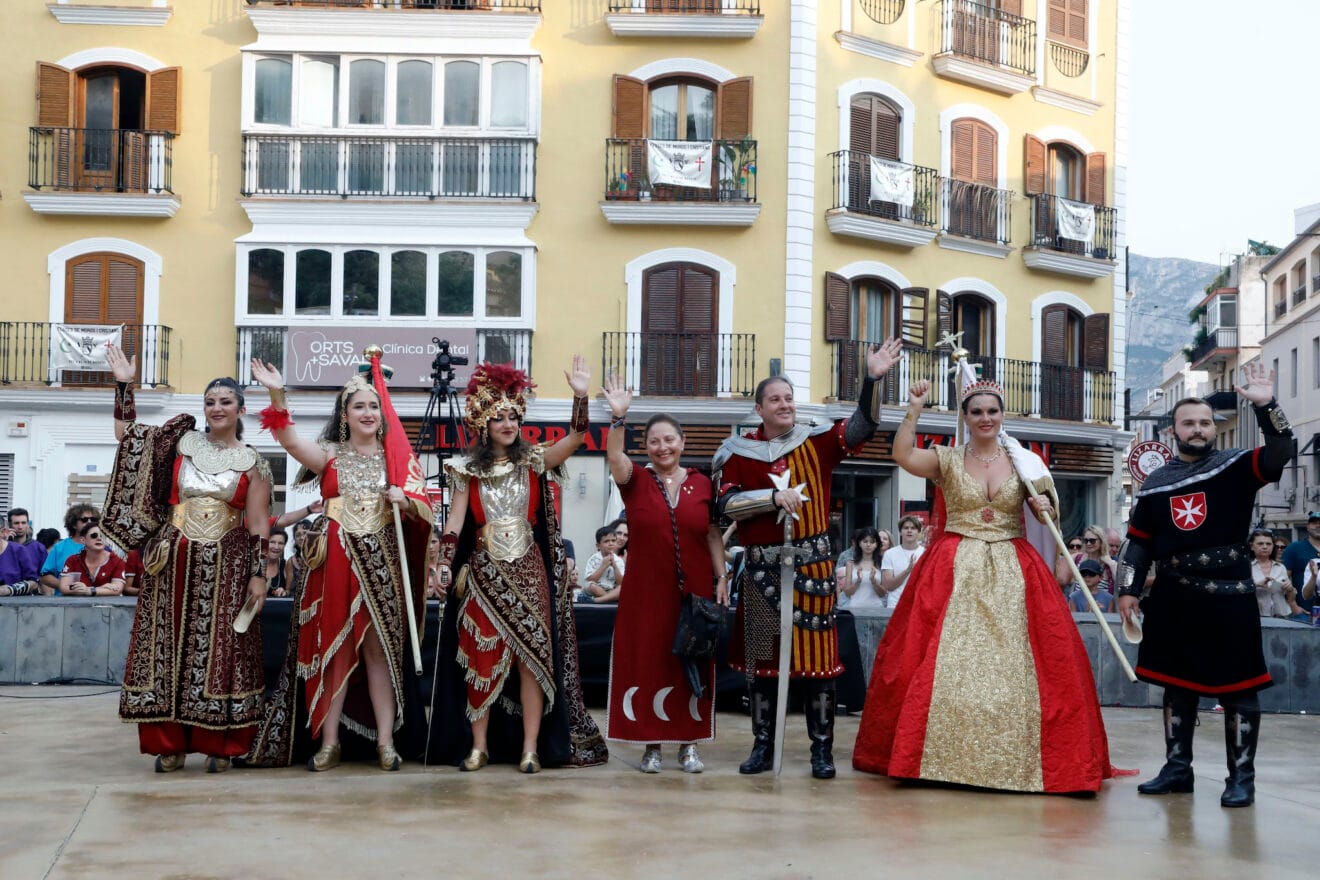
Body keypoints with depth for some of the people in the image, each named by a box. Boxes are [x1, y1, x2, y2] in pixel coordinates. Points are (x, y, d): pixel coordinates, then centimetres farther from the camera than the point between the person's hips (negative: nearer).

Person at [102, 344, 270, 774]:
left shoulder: (253, 462, 4)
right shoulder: (182, 441, 10)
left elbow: (258, 524, 1)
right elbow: (128, 435, 9)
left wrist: (258, 574, -5)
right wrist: (124, 386, 1)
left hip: (226, 565, -2)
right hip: (175, 561, 2)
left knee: (218, 650, -2)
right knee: (169, 647, 2)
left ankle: (220, 746, 4)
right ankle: (170, 744, 8)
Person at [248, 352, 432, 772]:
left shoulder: (396, 457, 11)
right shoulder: (329, 453, 6)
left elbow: (425, 511, 8)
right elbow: (291, 442, -14)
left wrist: (404, 500, -13)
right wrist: (278, 395, -27)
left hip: (380, 561, 1)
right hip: (335, 560, -1)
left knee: (379, 648, 0)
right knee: (333, 647, 0)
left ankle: (385, 741, 1)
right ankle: (329, 741, 5)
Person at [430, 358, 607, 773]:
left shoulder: (533, 461, 3)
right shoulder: (469, 468, 5)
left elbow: (574, 438, -11)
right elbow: (455, 520, 2)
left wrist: (580, 396, -23)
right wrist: (444, 563, -9)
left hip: (528, 572, 0)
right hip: (484, 572, 0)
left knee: (531, 656, -3)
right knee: (482, 658, 1)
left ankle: (531, 748, 0)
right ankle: (478, 745, 9)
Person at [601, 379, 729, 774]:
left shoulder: (702, 484, 5)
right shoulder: (635, 481, 2)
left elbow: (713, 536, 8)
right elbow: (614, 457, -18)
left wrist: (721, 579, 1)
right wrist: (618, 417, -31)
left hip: (695, 591, 1)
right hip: (646, 591, -1)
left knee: (692, 665, 4)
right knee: (646, 663, 1)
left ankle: (689, 745, 13)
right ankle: (651, 745, 9)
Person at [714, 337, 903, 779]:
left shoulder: (817, 442, 4)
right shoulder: (739, 452, 4)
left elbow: (863, 425, -7)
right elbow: (727, 504, -4)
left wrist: (873, 379, -21)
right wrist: (774, 496, -15)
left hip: (812, 563, 0)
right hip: (762, 566, 1)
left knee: (818, 655, -1)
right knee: (762, 657, 5)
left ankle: (822, 749, 6)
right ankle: (763, 746, 14)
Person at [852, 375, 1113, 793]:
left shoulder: (1023, 462, 8)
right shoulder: (947, 459, 3)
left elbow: (1045, 512, 13)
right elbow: (902, 456, -13)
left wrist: (1044, 508, -8)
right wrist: (913, 410, -20)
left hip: (1013, 573, 1)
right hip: (954, 572, -1)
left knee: (1013, 662, -3)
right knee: (948, 661, -5)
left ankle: (1013, 759, 5)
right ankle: (943, 756, 3)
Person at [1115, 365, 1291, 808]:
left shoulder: (1236, 466, 0)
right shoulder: (1157, 482, 10)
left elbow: (1281, 451, -18)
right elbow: (1139, 542, 13)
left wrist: (1265, 404, -29)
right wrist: (1128, 589, 7)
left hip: (1228, 595, -4)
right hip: (1174, 598, 4)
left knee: (1237, 686, 0)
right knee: (1177, 683, 11)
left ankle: (1241, 776, 7)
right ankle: (1177, 768, 21)